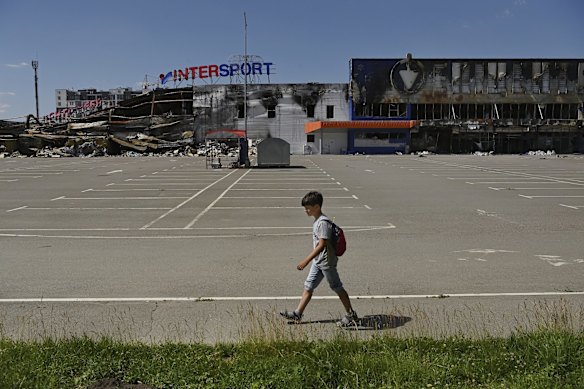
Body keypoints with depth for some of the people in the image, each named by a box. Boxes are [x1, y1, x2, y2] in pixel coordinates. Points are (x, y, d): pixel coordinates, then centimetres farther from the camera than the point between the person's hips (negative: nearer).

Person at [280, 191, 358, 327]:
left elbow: (321, 245, -27)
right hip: (318, 261, 9)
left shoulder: (323, 222, -22)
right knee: (308, 286, 9)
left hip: (326, 262, -9)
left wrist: (306, 260, -29)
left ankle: (351, 315, 17)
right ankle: (297, 314, 14)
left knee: (337, 287, 3)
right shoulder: (317, 220, 8)